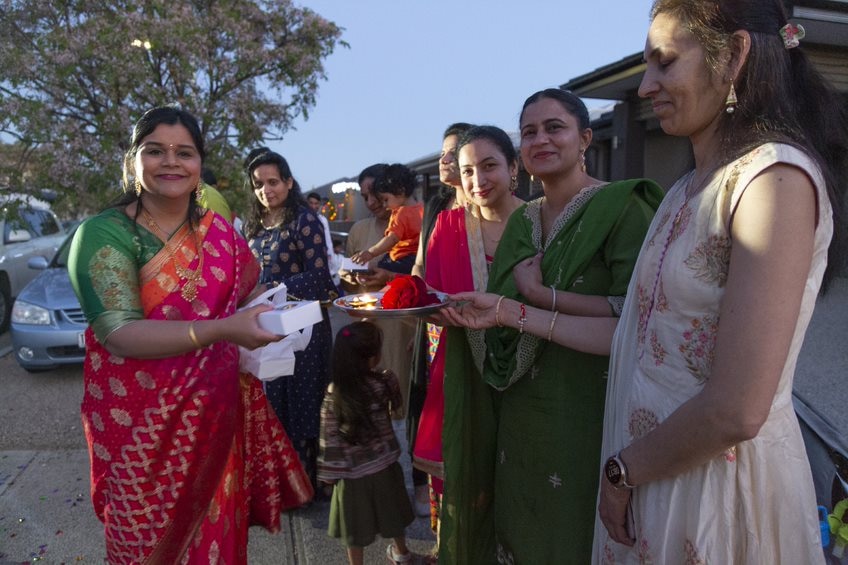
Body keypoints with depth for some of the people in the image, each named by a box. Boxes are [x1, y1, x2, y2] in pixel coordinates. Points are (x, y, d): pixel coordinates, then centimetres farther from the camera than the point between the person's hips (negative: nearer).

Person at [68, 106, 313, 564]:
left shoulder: (220, 232, 4)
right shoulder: (104, 234, -12)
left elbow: (249, 293, 16)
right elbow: (119, 333, -22)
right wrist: (222, 330, -34)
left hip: (216, 415, 4)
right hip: (142, 423, -4)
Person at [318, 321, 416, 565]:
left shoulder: (334, 394, -21)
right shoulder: (385, 382, -19)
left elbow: (330, 439, -15)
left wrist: (329, 473, -2)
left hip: (352, 470, -2)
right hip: (384, 465, 2)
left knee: (356, 521, 17)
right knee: (389, 509, 26)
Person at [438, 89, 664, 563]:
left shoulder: (621, 206, -11)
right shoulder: (522, 220, 9)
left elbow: (634, 310, -21)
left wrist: (537, 295, -16)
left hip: (587, 406, -6)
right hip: (522, 406, 6)